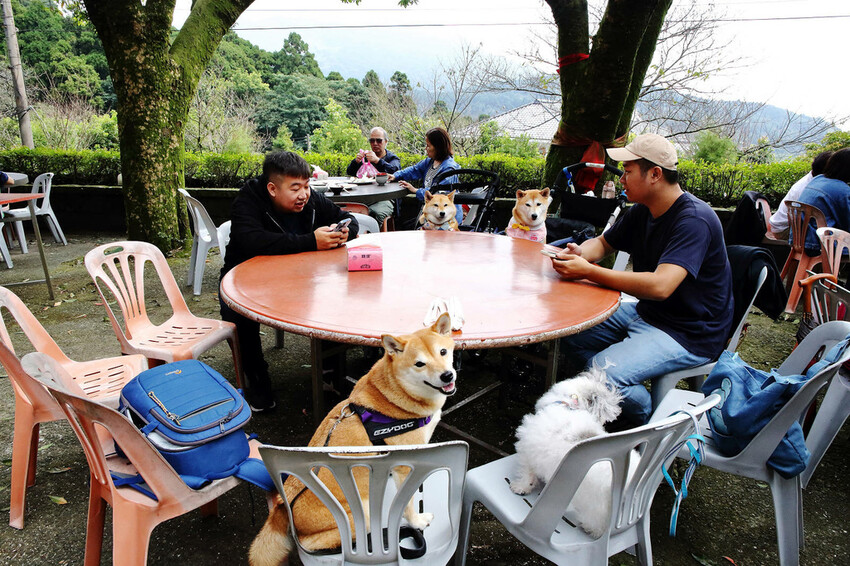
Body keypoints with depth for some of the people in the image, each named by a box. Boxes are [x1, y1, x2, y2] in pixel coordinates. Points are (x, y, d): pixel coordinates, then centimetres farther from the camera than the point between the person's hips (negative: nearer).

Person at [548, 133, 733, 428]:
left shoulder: (694, 219, -24)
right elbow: (604, 242, 17)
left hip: (689, 334, -9)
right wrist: (579, 253, -8)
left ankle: (650, 425, 2)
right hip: (646, 313, 9)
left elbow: (660, 286, -36)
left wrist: (588, 272, -33)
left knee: (605, 372, -28)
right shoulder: (642, 211, 3)